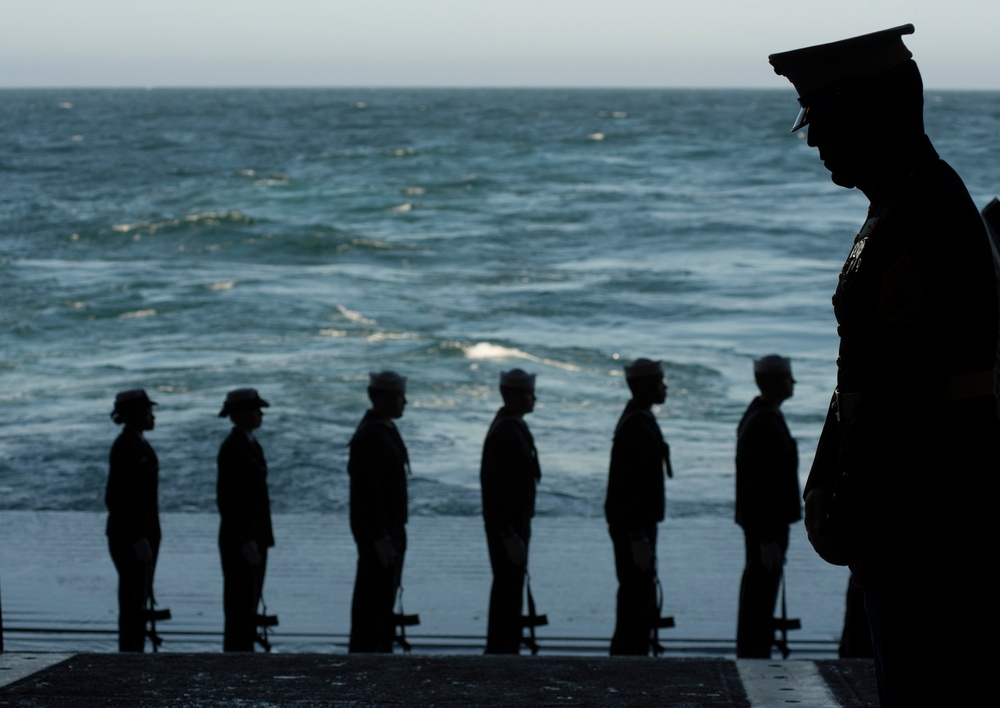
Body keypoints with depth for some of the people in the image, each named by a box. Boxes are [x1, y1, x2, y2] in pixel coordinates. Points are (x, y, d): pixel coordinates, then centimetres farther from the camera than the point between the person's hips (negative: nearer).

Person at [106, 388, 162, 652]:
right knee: (133, 603, -7)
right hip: (130, 538, -10)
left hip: (143, 533, 10)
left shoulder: (139, 444, 14)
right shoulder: (125, 446, -16)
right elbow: (116, 497, -20)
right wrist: (138, 540, -21)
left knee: (139, 601, 11)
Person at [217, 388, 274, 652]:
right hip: (240, 541, -10)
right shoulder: (232, 448, -16)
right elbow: (227, 499, -20)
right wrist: (245, 542, -21)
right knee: (240, 607, -8)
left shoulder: (251, 445, 15)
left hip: (254, 538, 10)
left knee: (248, 607, 12)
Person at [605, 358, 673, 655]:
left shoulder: (640, 420, 14)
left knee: (642, 605, 16)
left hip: (637, 526, 11)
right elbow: (628, 485, -24)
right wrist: (638, 537, -24)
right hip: (634, 528, -11)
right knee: (635, 603, -6)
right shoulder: (635, 426, -20)